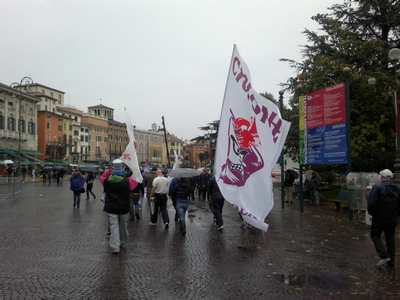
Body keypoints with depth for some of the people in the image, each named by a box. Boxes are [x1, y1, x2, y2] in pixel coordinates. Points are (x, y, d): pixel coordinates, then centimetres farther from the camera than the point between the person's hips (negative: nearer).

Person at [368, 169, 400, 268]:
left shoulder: (377, 188, -15)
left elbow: (371, 203, -21)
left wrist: (372, 213, -5)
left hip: (379, 218, -5)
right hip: (392, 219, 6)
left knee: (375, 236, 10)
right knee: (390, 239, 14)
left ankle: (384, 256, -4)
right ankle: (391, 261, 21)